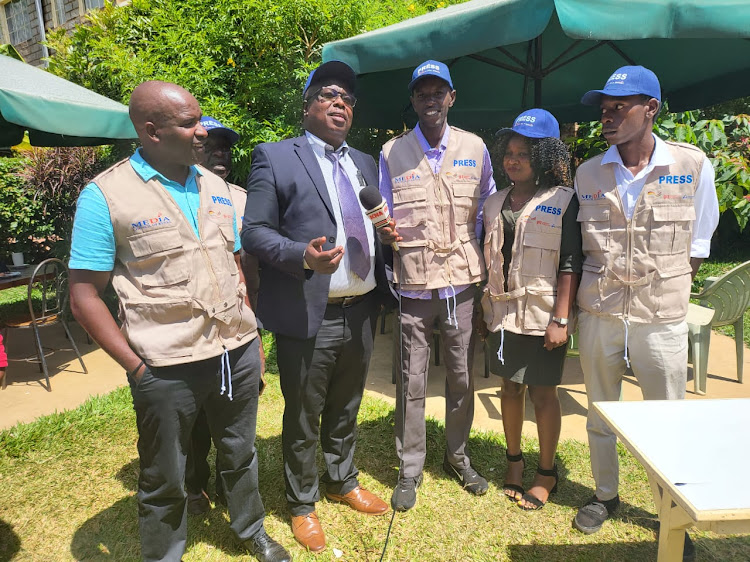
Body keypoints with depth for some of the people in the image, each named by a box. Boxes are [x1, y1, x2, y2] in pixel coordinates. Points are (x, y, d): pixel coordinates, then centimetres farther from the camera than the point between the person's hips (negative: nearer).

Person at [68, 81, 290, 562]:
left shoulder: (216, 187, 7)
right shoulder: (105, 196, -8)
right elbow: (85, 297, -7)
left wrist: (252, 338, 10)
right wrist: (137, 367, -11)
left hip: (239, 353, 5)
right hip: (168, 368, -4)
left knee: (241, 455, 23)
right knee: (165, 479, 15)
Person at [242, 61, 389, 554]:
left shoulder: (365, 164, 15)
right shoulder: (275, 157, -3)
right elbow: (254, 231, -9)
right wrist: (303, 256, -24)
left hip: (361, 312, 6)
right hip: (308, 315, -5)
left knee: (346, 409, 22)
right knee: (303, 417, 11)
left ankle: (344, 482, 45)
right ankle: (303, 505, 35)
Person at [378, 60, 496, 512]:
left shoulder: (475, 148, 7)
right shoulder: (392, 152, 5)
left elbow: (486, 205, 15)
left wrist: (477, 253, 7)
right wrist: (386, 232, -17)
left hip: (462, 280, 2)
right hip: (414, 283, -1)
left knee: (462, 375, 11)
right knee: (412, 380, 4)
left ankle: (458, 456, 33)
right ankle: (410, 469, 22)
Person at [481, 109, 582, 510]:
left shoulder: (563, 201, -6)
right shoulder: (495, 203, 10)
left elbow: (570, 264, -10)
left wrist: (561, 319, -15)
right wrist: (486, 308, 10)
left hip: (542, 314, -5)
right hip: (503, 311, 5)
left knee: (543, 393, 6)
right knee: (510, 388, 14)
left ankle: (546, 473, 25)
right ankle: (514, 460, 33)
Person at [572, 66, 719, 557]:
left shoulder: (694, 166, -5)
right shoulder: (588, 174, 1)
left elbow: (697, 246, 6)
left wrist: (666, 285, 4)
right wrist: (602, 285, 10)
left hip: (662, 318, -2)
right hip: (599, 314, 2)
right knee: (600, 416, 15)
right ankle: (605, 495, 36)